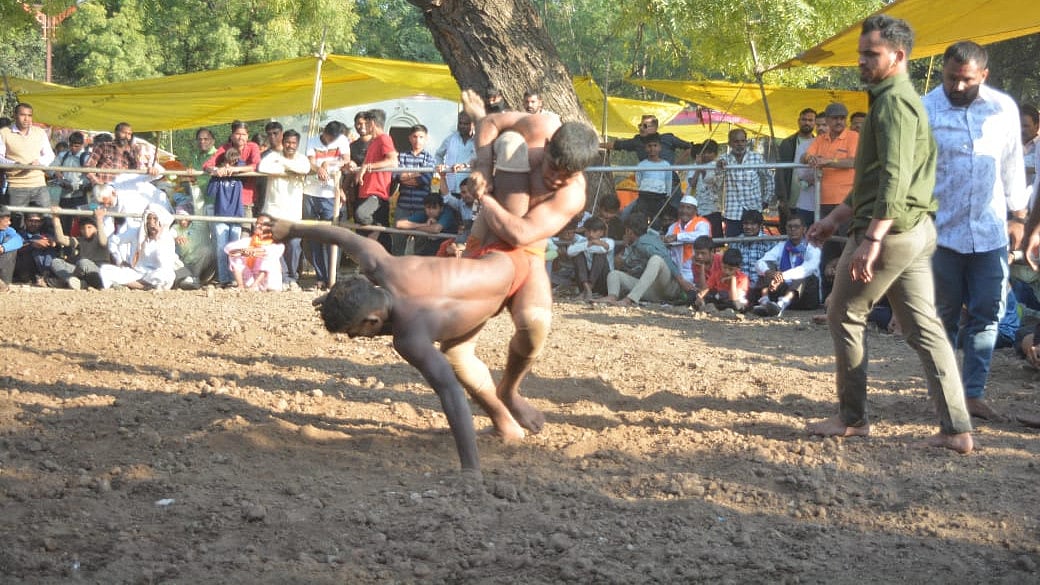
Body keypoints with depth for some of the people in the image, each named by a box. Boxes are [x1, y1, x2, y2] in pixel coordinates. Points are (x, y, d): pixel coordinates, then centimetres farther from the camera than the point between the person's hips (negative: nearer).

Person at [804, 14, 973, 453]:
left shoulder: (893, 101, -13)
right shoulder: (898, 99, 19)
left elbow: (895, 178, -24)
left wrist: (871, 239, -30)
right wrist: (836, 218, 27)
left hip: (890, 231, -10)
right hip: (916, 231, 10)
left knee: (844, 317, 4)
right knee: (923, 327, 7)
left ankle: (852, 418, 12)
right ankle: (956, 428, 4)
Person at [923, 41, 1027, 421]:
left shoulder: (1004, 109, 3)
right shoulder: (925, 110, -7)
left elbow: (1013, 165, 13)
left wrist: (1018, 216, 13)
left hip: (990, 233, 3)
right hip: (940, 232, -3)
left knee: (986, 315, 2)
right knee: (944, 315, 6)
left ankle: (974, 393, 7)